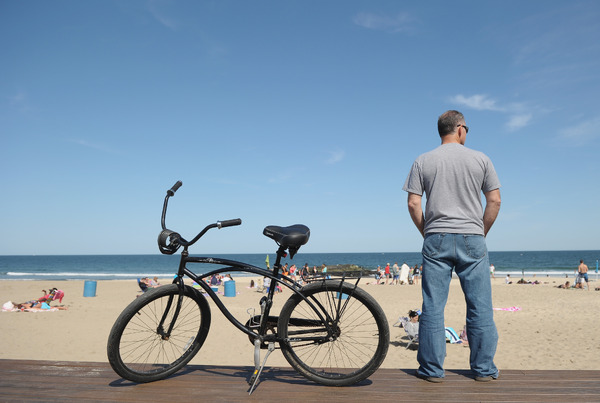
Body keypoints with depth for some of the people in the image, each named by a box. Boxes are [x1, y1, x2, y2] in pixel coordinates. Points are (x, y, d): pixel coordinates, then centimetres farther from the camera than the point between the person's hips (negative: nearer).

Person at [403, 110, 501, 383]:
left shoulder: (423, 161, 4)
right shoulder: (480, 159, 5)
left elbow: (413, 204, -1)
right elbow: (494, 201, 3)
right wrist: (481, 233, 13)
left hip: (436, 239, 0)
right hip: (472, 239, 0)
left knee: (433, 306, 4)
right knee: (480, 306, 9)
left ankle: (432, 369, 11)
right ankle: (484, 369, 18)